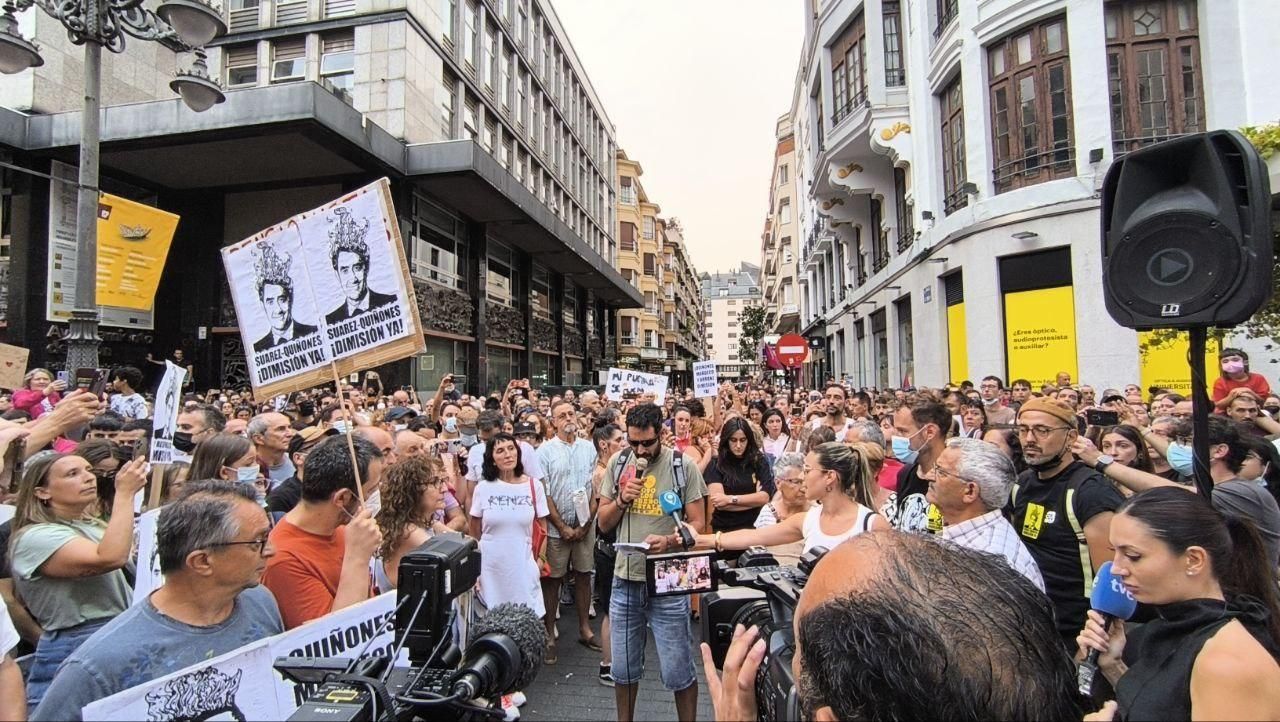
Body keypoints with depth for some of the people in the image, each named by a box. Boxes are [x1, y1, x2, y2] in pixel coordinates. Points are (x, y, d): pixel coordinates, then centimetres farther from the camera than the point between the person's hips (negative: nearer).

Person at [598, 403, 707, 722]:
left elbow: (697, 524, -6)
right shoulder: (618, 463, 2)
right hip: (625, 579, 4)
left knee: (678, 671, 6)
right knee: (623, 668, 18)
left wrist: (669, 541, -24)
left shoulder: (683, 466, -8)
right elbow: (604, 523, 7)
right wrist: (622, 499, -12)